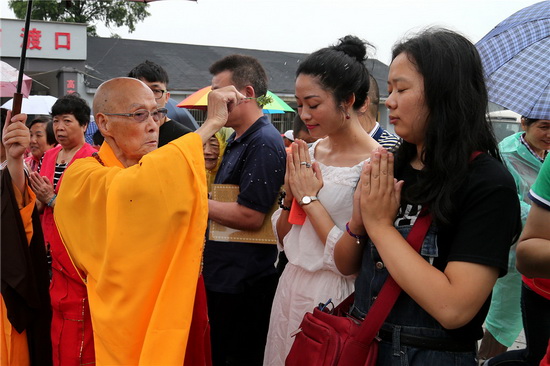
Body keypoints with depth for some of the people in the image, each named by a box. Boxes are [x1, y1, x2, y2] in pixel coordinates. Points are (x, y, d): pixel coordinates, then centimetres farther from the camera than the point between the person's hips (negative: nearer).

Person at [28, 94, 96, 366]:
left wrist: (51, 198, -15)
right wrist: (40, 198, -7)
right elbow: (39, 206, 14)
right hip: (53, 252, 7)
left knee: (75, 333, -2)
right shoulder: (49, 156, 12)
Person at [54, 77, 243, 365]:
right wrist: (211, 123, -31)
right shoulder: (81, 177, -15)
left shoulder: (168, 172, 5)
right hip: (128, 327, -5)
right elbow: (130, 189, -35)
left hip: (179, 316, 6)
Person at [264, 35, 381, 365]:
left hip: (334, 297, -7)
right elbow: (283, 237, 10)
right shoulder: (312, 152, 3)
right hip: (292, 287, 7)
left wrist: (310, 197, -16)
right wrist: (291, 193, -8)